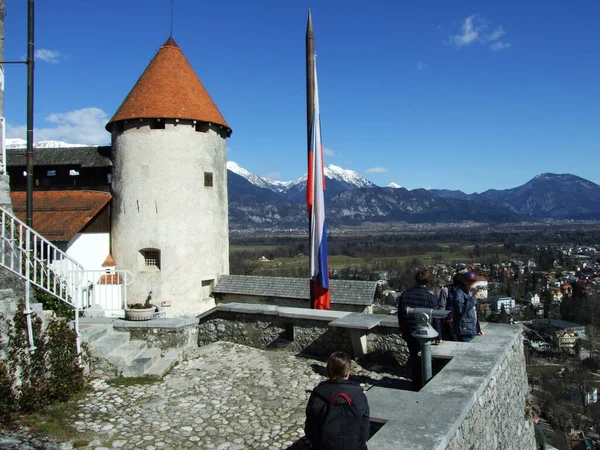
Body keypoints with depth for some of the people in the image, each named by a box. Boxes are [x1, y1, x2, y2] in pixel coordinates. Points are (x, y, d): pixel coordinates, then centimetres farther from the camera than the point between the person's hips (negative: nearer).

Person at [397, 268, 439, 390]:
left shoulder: (404, 295, -2)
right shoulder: (431, 298, -15)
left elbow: (400, 315, 6)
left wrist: (403, 330, 16)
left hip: (409, 333, 4)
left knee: (413, 357, 15)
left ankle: (416, 384, 24)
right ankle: (424, 384, 19)